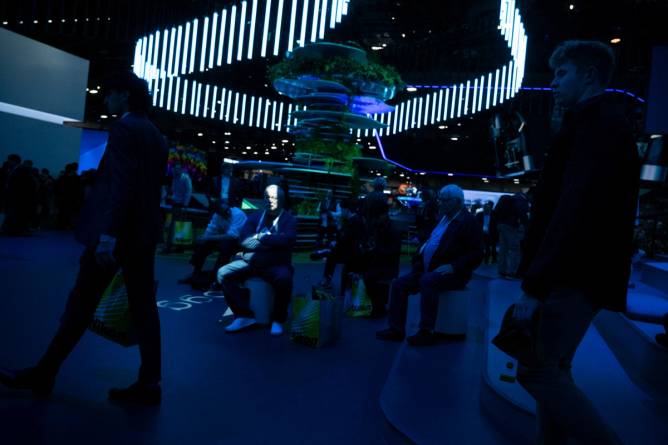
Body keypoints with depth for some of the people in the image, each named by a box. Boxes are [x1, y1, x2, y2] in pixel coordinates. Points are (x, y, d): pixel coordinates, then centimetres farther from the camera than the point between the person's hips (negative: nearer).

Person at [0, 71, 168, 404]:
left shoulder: (124, 129, -10)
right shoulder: (156, 137, 16)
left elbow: (121, 184, -20)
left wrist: (108, 232, -23)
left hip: (117, 231, -8)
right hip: (144, 231, 8)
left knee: (81, 304, 3)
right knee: (143, 307, 6)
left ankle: (44, 374, 17)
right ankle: (149, 383, 10)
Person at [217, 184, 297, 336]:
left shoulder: (289, 219, 6)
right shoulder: (255, 216, 15)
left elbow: (287, 239, -16)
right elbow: (244, 240, -1)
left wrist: (261, 237, -8)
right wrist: (270, 242, -10)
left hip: (276, 264, -4)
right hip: (250, 261, 4)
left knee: (284, 279, -35)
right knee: (223, 274, -16)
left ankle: (277, 320, -12)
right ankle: (245, 315, -7)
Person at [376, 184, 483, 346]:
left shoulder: (468, 221, -7)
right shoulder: (444, 218, 16)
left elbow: (476, 254, -13)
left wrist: (453, 267, -23)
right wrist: (419, 256, 5)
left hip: (451, 274, -8)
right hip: (428, 270, 8)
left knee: (427, 281, -36)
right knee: (398, 284, -5)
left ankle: (426, 332, -28)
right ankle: (396, 329, -1)